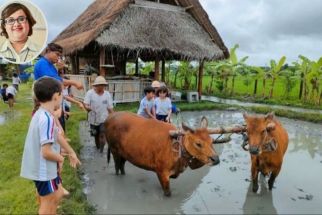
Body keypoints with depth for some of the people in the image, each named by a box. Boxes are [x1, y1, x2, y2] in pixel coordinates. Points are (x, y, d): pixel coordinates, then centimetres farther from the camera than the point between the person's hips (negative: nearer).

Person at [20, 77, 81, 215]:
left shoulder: (42, 114, 3)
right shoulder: (47, 119, -29)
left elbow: (57, 136, 14)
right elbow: (46, 152, -30)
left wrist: (71, 153, 23)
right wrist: (61, 158, -9)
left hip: (45, 167, 9)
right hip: (43, 169, -9)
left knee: (58, 194, 26)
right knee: (48, 203, 10)